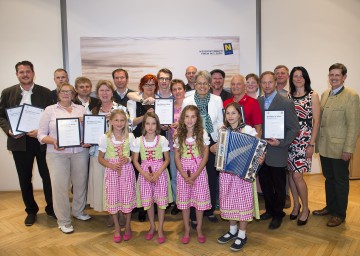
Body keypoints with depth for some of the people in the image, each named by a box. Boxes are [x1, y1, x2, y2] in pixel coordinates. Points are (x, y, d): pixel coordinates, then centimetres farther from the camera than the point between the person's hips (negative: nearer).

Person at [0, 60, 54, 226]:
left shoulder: (45, 92, -1)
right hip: (19, 141, 2)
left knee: (47, 176, 7)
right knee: (25, 178, 12)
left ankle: (51, 208, 26)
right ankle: (31, 210, 30)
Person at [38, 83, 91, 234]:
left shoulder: (81, 109, 10)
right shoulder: (50, 110, 5)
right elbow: (41, 134, 2)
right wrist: (53, 141, -17)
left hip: (80, 152, 2)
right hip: (57, 154, -2)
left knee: (80, 182, 10)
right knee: (59, 185, -1)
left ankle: (78, 211, 32)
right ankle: (63, 221, 14)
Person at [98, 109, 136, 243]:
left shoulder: (130, 137, -1)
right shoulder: (105, 137, -3)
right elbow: (100, 158, 2)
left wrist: (128, 159, -13)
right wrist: (110, 165, -15)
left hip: (127, 171, 0)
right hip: (112, 171, 0)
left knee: (127, 198, 5)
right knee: (113, 198, 6)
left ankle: (127, 226, 26)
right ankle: (117, 228, 25)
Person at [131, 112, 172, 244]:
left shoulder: (162, 140, -5)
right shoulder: (138, 141, -3)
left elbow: (167, 159, -2)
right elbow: (135, 160, 2)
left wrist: (157, 173, -14)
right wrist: (144, 174, -12)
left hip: (160, 173, -1)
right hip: (145, 173, 1)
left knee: (161, 200, 2)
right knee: (147, 201, 9)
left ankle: (160, 229, 19)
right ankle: (152, 226, 30)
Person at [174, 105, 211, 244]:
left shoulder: (202, 134, -5)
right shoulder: (179, 135, 0)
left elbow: (205, 156, -6)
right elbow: (177, 157, -1)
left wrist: (195, 175, -14)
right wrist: (185, 176, -12)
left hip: (199, 171, -1)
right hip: (183, 172, 1)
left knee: (199, 200, 5)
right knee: (184, 200, 7)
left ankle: (199, 229, 25)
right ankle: (187, 230, 24)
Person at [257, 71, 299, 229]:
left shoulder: (286, 103, -11)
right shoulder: (257, 102, 5)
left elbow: (294, 128, -10)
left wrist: (281, 143, -20)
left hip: (277, 153, -4)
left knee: (279, 187, 11)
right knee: (264, 183, 17)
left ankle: (278, 214, 32)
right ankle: (270, 209, 39)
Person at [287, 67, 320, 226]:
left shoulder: (312, 96, -1)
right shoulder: (288, 96, 9)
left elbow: (316, 121, -4)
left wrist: (311, 144, -9)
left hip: (304, 140, -4)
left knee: (297, 176, -7)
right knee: (290, 173, 8)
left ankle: (305, 208, 15)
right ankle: (296, 205, 27)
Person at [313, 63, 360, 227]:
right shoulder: (325, 94, 10)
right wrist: (317, 142, 8)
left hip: (339, 149, -6)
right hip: (324, 146, 6)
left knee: (340, 181, 9)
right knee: (329, 179, 18)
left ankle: (340, 214, 24)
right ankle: (330, 207, 35)